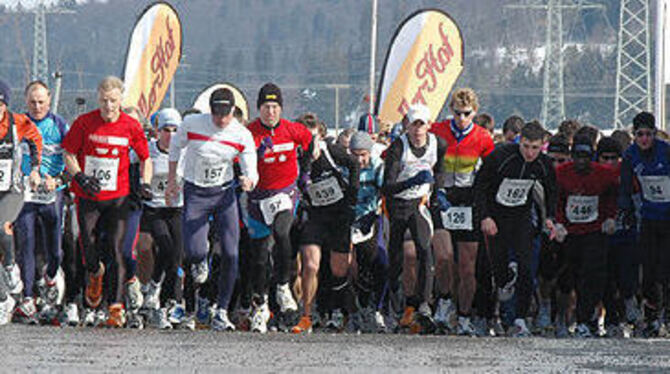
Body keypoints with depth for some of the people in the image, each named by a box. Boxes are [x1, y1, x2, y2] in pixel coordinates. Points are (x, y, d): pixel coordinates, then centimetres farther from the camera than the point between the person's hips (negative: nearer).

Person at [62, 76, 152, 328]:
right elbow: (69, 155, 2)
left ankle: (116, 306, -5)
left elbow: (145, 158, 11)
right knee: (88, 247, 0)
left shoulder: (131, 126, -2)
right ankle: (95, 274, 36)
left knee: (115, 249, -7)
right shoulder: (84, 123, -5)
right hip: (88, 196, 0)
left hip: (117, 197, 0)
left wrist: (146, 183, -4)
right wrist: (80, 177, -14)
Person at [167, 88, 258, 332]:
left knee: (231, 254, -10)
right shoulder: (192, 124, -13)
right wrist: (172, 181, 10)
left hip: (224, 193, 1)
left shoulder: (243, 136, -11)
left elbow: (251, 172, -9)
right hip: (195, 194, -1)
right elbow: (176, 146, 7)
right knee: (193, 252, -15)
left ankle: (222, 312, 2)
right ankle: (200, 262, 26)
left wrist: (249, 181, -33)